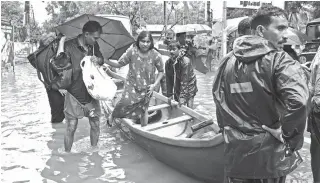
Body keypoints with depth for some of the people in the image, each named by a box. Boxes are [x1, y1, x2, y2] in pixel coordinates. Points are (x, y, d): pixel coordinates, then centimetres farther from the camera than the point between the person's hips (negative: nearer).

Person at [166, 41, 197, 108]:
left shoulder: (185, 61, -24)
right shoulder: (168, 62, -7)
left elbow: (185, 80, -28)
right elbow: (169, 79, -3)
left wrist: (182, 96, -31)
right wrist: (169, 94, -6)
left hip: (189, 86, -5)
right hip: (178, 87, 5)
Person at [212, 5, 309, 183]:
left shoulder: (229, 60, 4)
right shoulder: (279, 60, -14)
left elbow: (218, 95, 12)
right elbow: (298, 101, -29)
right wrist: (289, 134, -15)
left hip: (236, 151, 4)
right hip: (270, 153, -4)